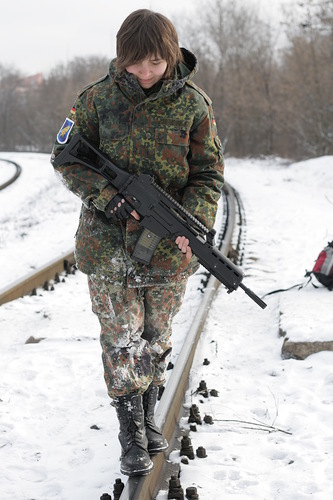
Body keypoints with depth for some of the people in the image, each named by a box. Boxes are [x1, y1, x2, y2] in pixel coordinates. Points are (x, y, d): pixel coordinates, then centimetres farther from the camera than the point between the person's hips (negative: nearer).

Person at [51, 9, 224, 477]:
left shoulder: (193, 104, -5)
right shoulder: (98, 98, -6)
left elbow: (209, 174, -2)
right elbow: (66, 157, 0)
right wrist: (106, 198, -16)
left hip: (168, 246, 1)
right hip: (109, 243, -1)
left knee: (156, 336, 14)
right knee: (121, 338, 2)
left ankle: (148, 416, 34)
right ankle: (132, 436, 14)